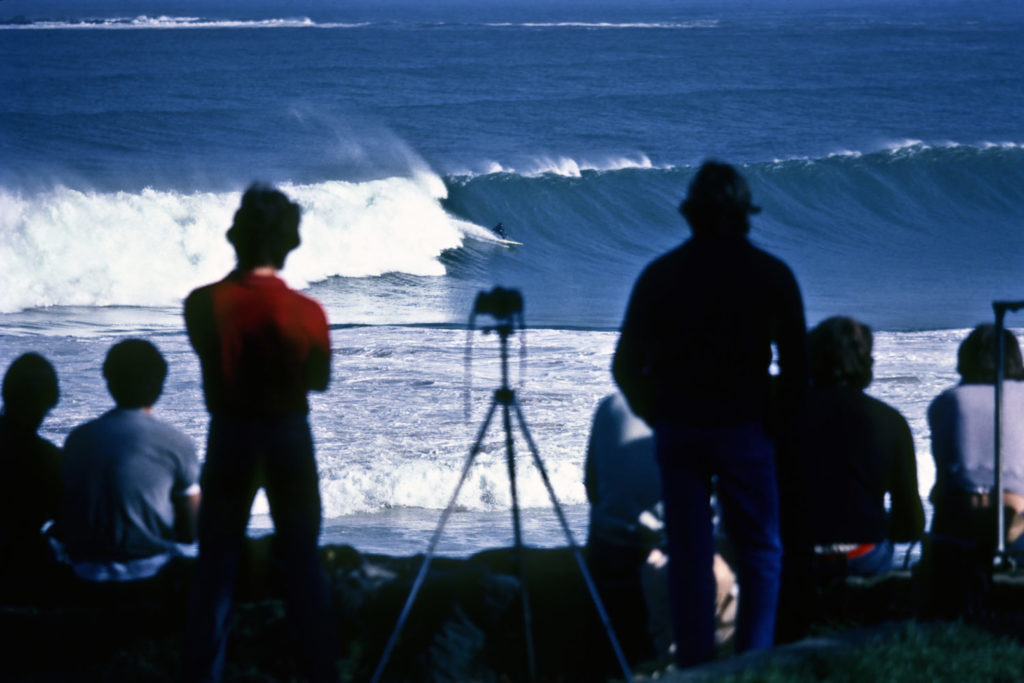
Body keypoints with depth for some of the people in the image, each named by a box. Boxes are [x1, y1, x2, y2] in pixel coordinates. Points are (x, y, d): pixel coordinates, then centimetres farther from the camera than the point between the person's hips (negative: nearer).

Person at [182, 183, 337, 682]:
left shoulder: (203, 304, -13)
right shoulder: (306, 312, -14)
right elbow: (319, 380, 1)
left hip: (230, 435, 0)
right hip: (288, 436, 0)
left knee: (216, 564, 8)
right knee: (302, 561, 12)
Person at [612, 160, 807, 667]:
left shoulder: (660, 274, 3)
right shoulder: (770, 274, -2)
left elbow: (627, 367, 3)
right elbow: (795, 364, -5)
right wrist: (774, 422, 7)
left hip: (676, 432, 2)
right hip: (742, 430, -2)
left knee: (688, 554, 6)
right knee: (760, 552, 7)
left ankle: (694, 665, 5)